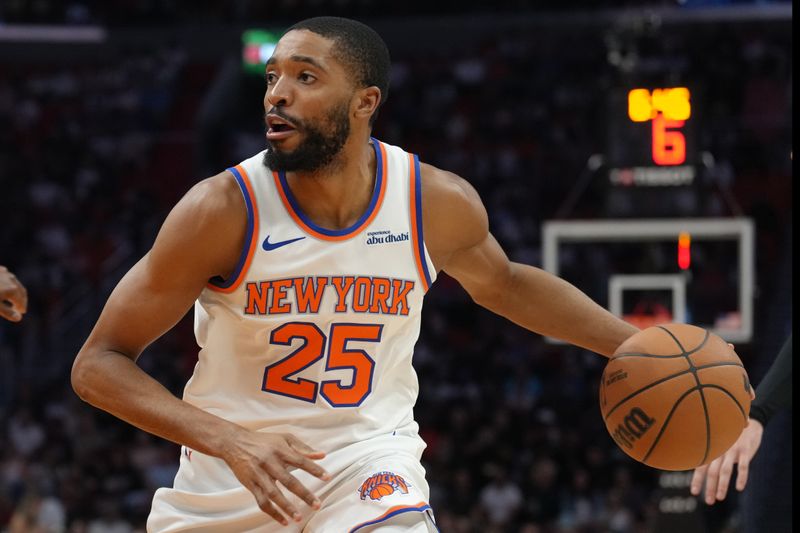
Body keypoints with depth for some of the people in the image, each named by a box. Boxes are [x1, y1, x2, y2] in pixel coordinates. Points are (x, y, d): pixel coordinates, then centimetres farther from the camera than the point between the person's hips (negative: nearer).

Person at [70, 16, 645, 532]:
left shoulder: (439, 203, -10)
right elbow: (98, 364, -16)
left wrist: (636, 344, 8)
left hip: (367, 459, 0)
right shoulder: (225, 209, -19)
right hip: (230, 471, 0)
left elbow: (504, 284, 15)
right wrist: (230, 440, -30)